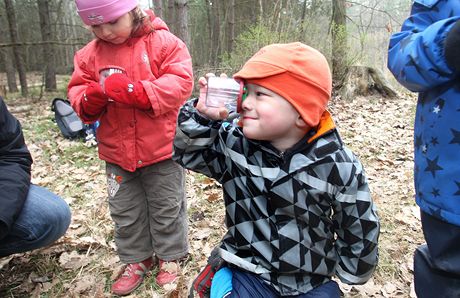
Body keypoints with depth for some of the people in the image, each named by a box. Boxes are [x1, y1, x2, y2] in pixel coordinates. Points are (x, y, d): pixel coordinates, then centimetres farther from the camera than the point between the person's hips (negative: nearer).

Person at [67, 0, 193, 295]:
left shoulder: (164, 42, -10)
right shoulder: (90, 54, 2)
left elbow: (180, 83, -19)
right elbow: (77, 90, 5)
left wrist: (135, 91, -29)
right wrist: (89, 99, -20)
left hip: (162, 148, -4)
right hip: (117, 152, 5)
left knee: (167, 208, 13)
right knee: (125, 212, 17)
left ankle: (170, 255, 36)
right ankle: (137, 259, 38)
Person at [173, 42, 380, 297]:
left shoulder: (337, 165, -15)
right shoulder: (234, 143, -10)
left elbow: (359, 228, -1)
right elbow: (186, 151, 0)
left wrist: (348, 273, 12)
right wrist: (202, 115, -18)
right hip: (249, 275, 1)